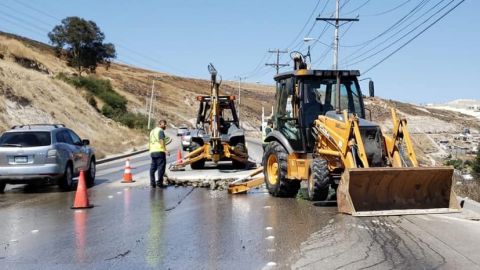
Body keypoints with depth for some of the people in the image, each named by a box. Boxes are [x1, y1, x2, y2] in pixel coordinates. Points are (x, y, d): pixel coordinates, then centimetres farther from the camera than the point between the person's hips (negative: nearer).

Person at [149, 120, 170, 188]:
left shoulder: (152, 131, 22)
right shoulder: (160, 130, -6)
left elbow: (150, 142, 24)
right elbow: (161, 141, -17)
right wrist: (165, 150, -22)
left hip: (152, 152, 8)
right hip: (159, 151, -8)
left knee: (153, 167, 9)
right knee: (161, 166, -4)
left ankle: (152, 183, 8)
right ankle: (159, 182, -6)